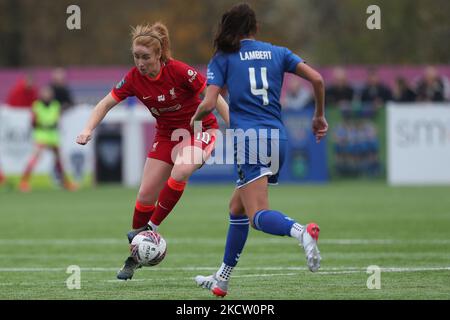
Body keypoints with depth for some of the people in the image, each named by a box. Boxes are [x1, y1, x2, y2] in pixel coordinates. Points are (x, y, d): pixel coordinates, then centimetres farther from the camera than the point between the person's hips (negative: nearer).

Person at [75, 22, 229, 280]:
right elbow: (107, 104, -2)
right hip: (167, 134, 4)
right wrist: (88, 130, -17)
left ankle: (150, 228, -19)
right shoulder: (134, 79, -13)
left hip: (199, 129, -4)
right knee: (146, 194, -2)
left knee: (180, 172, -34)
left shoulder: (179, 71, -25)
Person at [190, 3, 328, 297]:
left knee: (258, 216, -14)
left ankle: (301, 231, -46)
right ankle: (222, 280, 26)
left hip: (249, 140, -6)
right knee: (237, 207, 21)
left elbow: (209, 103, -6)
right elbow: (317, 79, 5)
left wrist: (195, 118, 17)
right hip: (277, 138, 6)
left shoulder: (223, 59, 4)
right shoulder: (277, 53, 14)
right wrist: (320, 116, 18)